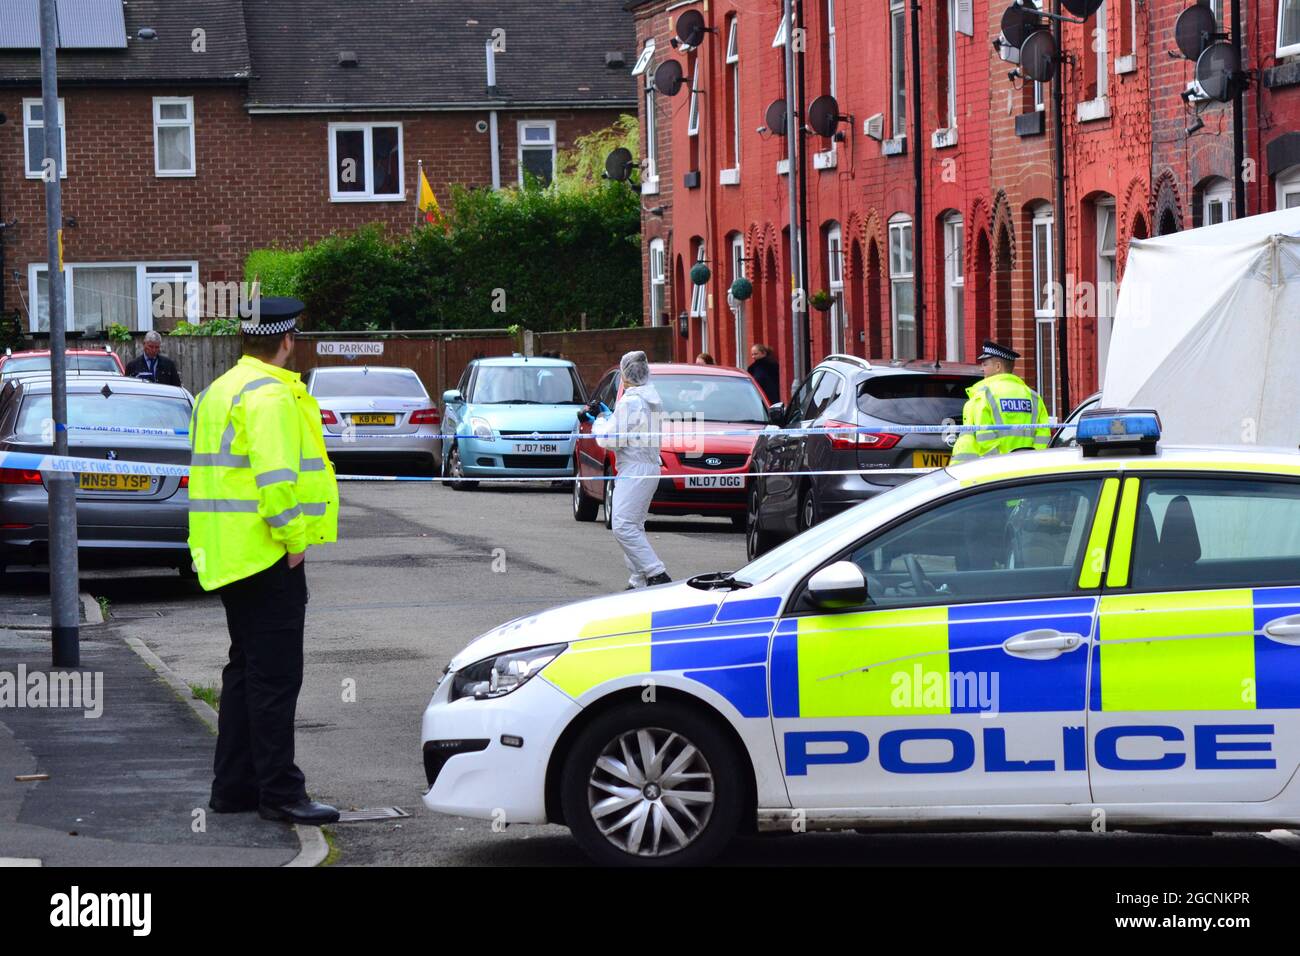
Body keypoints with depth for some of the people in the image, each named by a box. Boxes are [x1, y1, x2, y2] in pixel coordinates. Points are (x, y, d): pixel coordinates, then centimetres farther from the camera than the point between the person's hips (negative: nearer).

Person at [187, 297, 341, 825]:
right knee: (274, 675, -7)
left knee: (246, 668, 16)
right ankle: (279, 792, -6)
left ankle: (233, 785, 19)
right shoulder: (271, 395, -15)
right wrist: (293, 539, -17)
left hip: (228, 557, 10)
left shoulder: (218, 391, 18)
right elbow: (276, 475, -24)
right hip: (268, 556, -10)